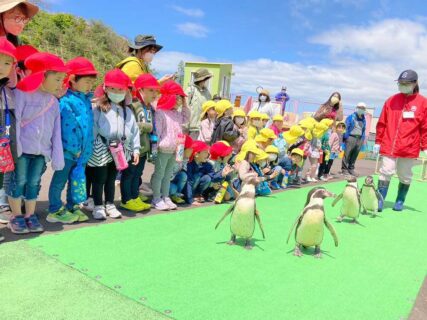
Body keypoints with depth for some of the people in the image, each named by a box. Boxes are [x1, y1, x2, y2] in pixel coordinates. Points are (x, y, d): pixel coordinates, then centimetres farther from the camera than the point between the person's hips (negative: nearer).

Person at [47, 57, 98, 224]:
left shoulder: (86, 99, 10)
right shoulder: (65, 101, -17)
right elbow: (70, 126, -22)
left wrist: (86, 149, 11)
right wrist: (74, 149, -18)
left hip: (82, 151, 8)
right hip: (68, 150, -8)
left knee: (77, 180, 18)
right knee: (60, 180, 5)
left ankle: (72, 208, 31)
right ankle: (55, 211, 17)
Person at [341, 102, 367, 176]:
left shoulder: (363, 119, 16)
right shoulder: (351, 117, 0)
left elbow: (364, 130, 19)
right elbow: (346, 127, -2)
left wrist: (363, 139, 13)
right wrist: (346, 137, -8)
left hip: (359, 139, 5)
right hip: (351, 137, -5)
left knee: (355, 155, 6)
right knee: (347, 154, -6)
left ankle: (351, 169, 15)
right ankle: (344, 169, -1)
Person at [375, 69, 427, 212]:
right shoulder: (391, 100, 7)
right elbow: (382, 123, 9)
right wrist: (378, 141, 8)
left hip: (409, 148, -1)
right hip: (389, 146, 1)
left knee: (405, 177, 10)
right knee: (386, 172, -3)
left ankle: (400, 201, 22)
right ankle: (380, 200, 0)